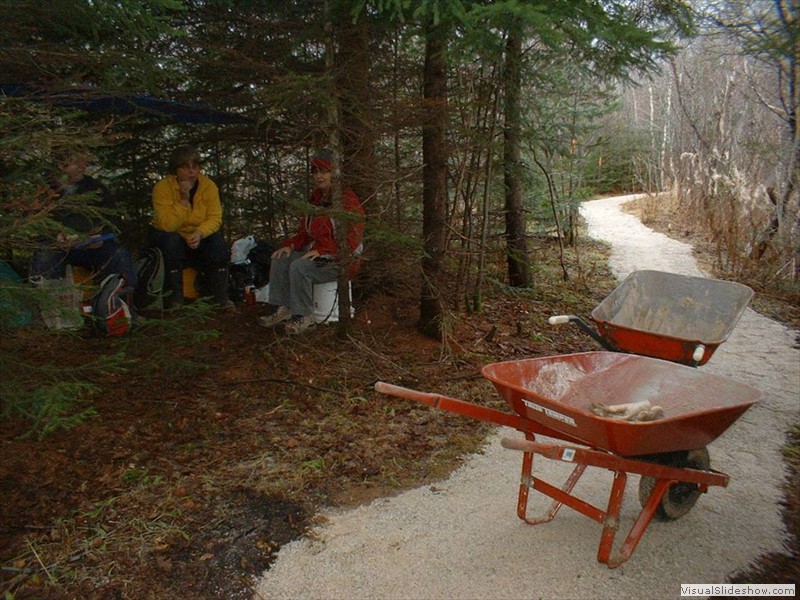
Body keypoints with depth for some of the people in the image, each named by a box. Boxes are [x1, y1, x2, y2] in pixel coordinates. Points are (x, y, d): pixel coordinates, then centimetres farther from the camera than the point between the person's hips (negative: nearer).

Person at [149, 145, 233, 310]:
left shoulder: (208, 186, -12)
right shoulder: (163, 187, -20)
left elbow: (215, 218, -20)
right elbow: (168, 224, -30)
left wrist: (200, 233, -38)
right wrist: (184, 199, -36)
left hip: (198, 238, 2)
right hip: (169, 236, -2)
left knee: (217, 240, -26)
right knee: (171, 241, -34)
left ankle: (221, 295, -19)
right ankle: (175, 295, -21)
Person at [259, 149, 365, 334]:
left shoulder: (347, 199, -15)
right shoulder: (316, 198, 11)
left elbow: (352, 238, -20)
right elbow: (306, 231, 17)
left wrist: (320, 250, -25)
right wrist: (291, 245, -2)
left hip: (339, 259, -8)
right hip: (317, 252, 9)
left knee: (300, 267, -28)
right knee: (280, 260, -5)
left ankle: (304, 317, -15)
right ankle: (284, 309, -3)